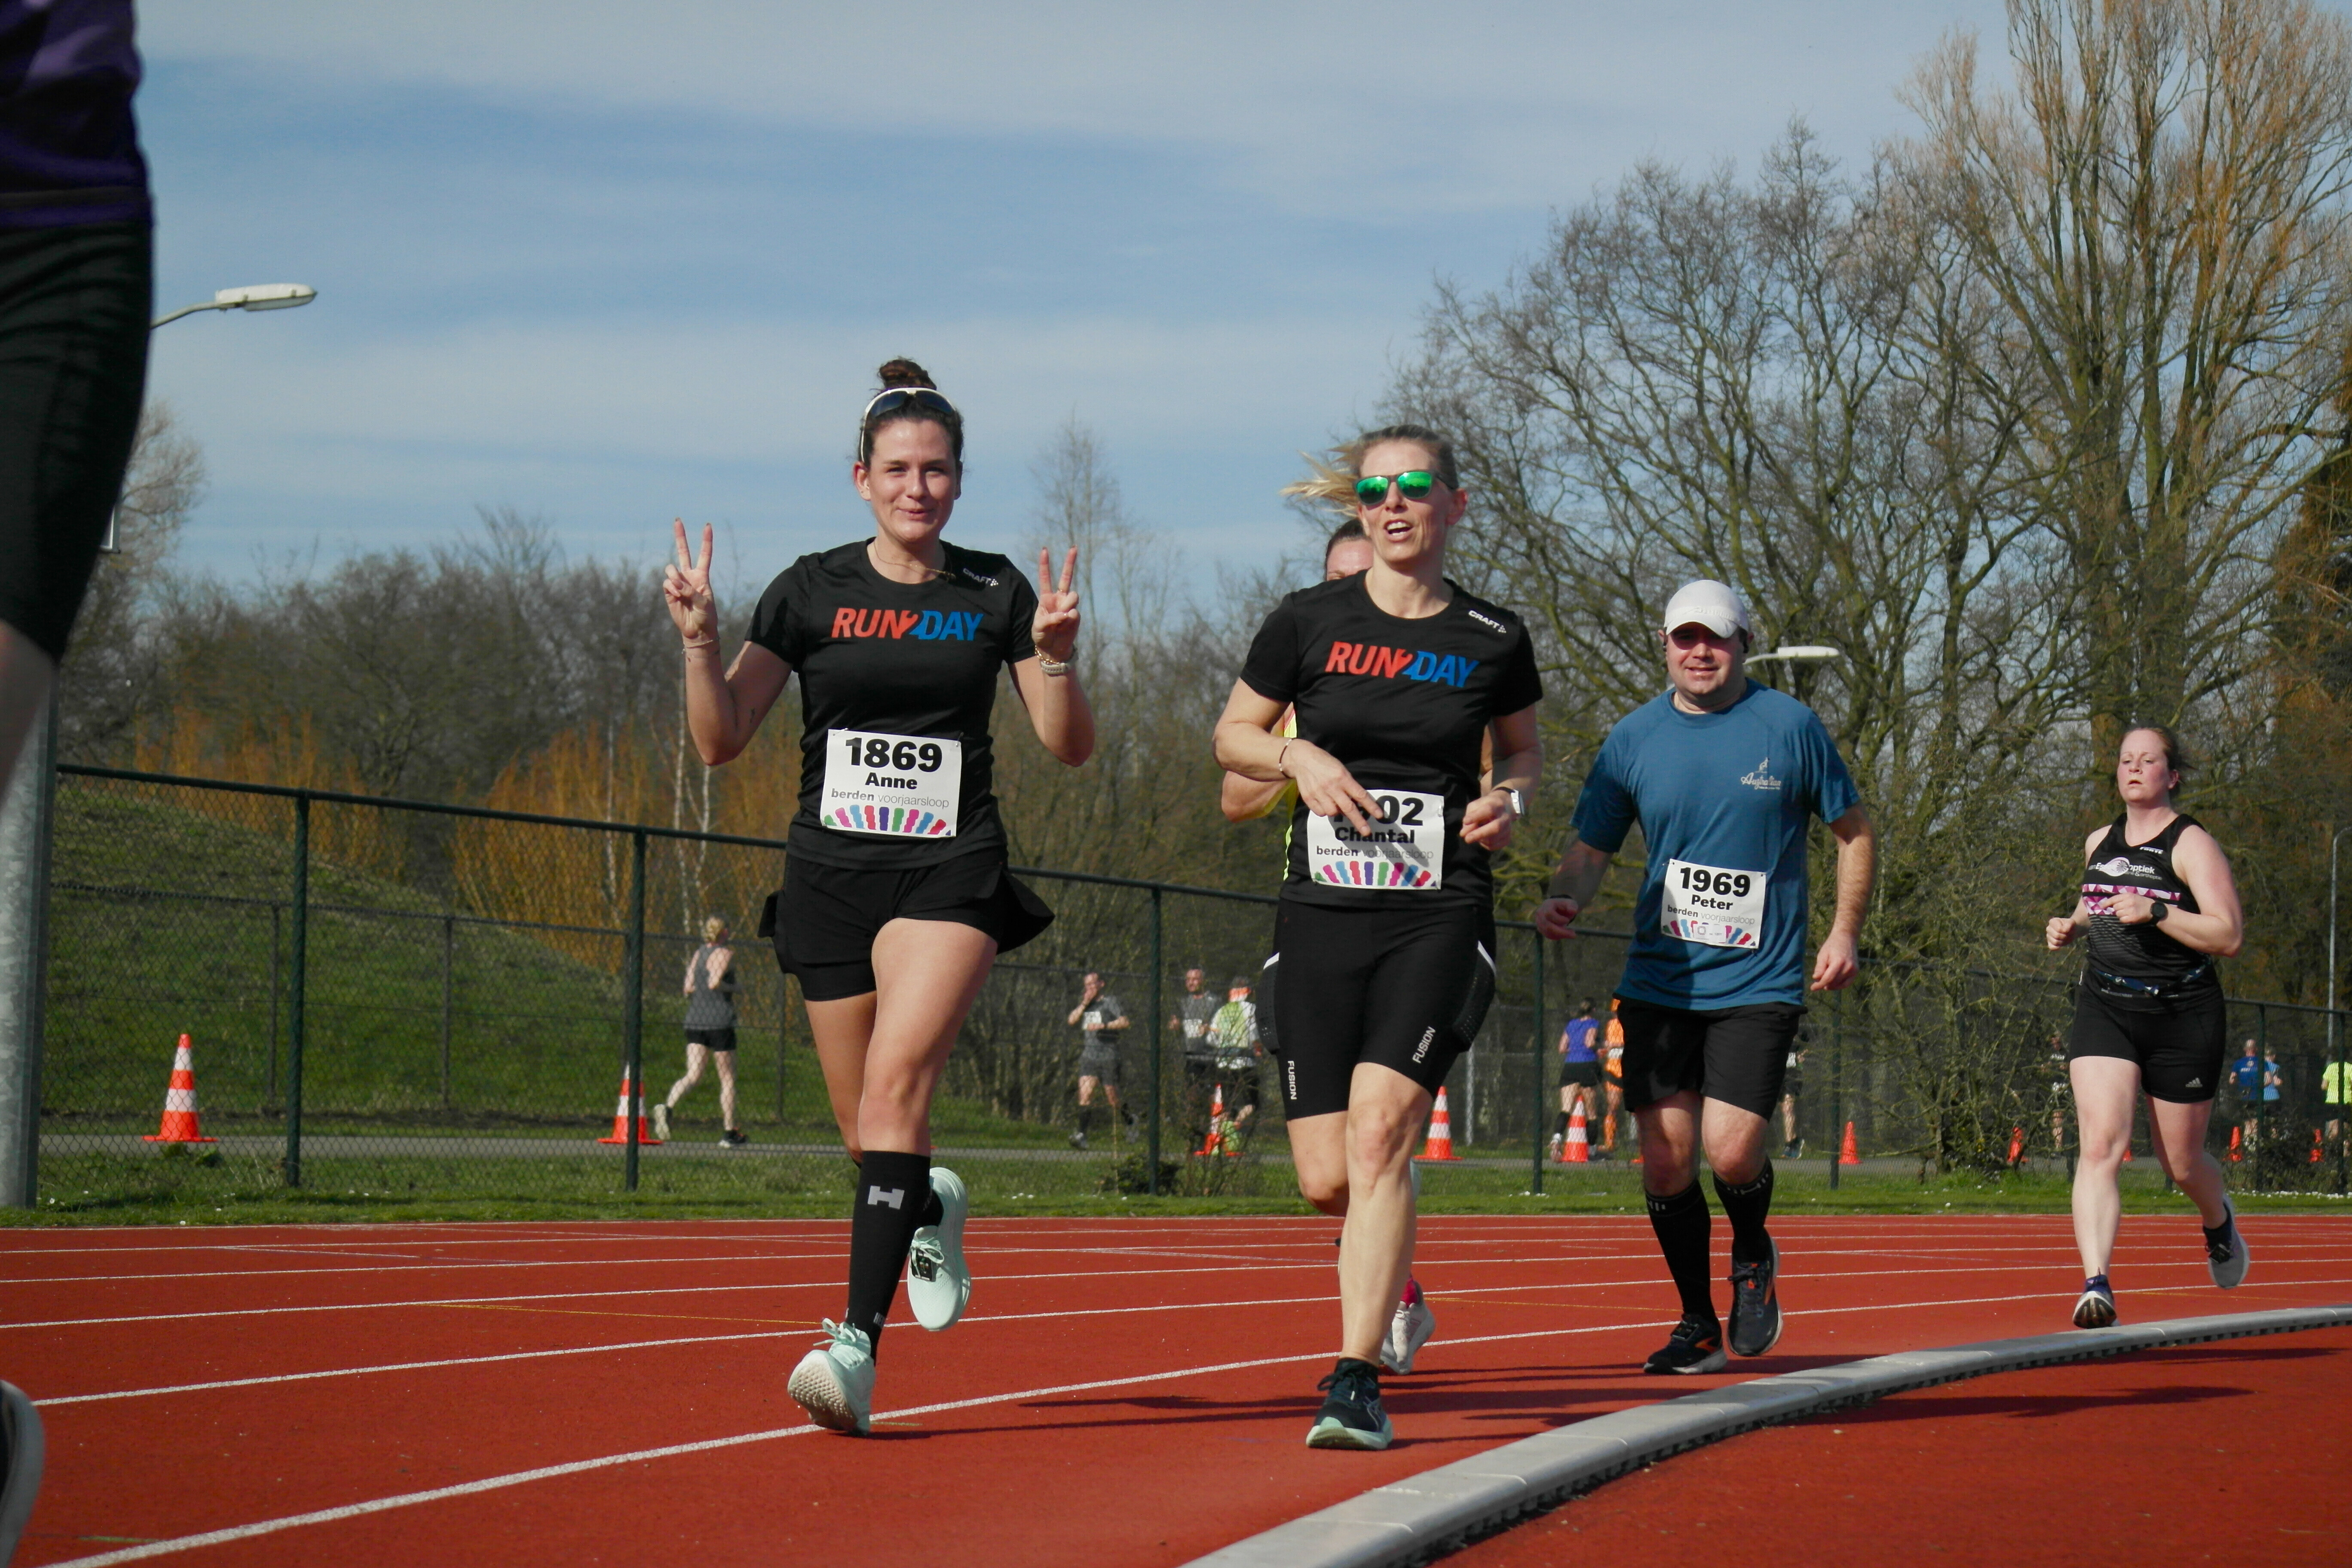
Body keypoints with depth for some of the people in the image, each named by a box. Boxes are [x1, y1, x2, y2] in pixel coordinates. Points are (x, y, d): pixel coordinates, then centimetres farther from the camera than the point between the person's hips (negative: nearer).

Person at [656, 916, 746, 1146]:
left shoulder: (698, 954, 12)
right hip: (720, 1021, -5)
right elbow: (714, 983, -19)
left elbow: (689, 987, 8)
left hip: (694, 1021, 5)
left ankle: (667, 1106, -28)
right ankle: (729, 1134, 12)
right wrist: (735, 987, -3)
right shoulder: (725, 954, -7)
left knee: (693, 1076, 0)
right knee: (727, 1078, 7)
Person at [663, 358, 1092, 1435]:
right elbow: (720, 741, 2)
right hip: (832, 871, 2)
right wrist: (700, 641, -14)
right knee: (866, 1127, 8)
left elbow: (1070, 748, 3)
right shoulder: (810, 592, 4)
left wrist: (1057, 657, -14)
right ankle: (931, 1214, 45)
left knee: (897, 1079, -24)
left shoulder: (994, 594, 4)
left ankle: (857, 1342, -31)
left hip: (952, 871, -2)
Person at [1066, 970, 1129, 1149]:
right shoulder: (1085, 1003, 19)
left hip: (1108, 1055, -4)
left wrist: (1103, 1026, -20)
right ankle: (1081, 1135, -21)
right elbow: (1072, 1021, 9)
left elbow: (1124, 1021, -10)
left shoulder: (1110, 1001, 1)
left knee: (1112, 1097, 3)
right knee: (1085, 1094, -12)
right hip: (1088, 1054, 4)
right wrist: (1084, 1004, 0)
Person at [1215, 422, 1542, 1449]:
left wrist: (1507, 799, 0)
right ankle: (1391, 1265, 36)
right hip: (1323, 912, 1)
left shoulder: (1493, 639, 4)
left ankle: (1356, 1381, -19)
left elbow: (1521, 746, 22)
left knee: (1379, 1131, -21)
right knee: (1327, 1181, -1)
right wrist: (1298, 758, -6)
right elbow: (1232, 735, 14)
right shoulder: (1309, 623, 2)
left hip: (1440, 916, -1)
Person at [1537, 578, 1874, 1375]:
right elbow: (1592, 846, 7)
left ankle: (1753, 1257, 18)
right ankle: (1698, 1325, 16)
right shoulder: (1634, 739, 4)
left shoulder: (1790, 727, -1)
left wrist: (1844, 930, -1)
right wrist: (1565, 899, -15)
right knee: (1665, 1162, -1)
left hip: (1759, 982, -3)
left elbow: (1853, 829, 9)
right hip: (1658, 981, 3)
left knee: (1731, 1151, -15)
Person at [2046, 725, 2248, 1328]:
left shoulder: (2192, 844, -6)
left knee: (2181, 1162, 10)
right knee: (2099, 1144, -18)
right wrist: (2070, 927, 10)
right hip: (2105, 1010, 4)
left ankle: (2219, 1221, 46)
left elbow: (2228, 936, -14)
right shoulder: (2099, 843, 12)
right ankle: (2096, 1285, -28)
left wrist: (2154, 913, -25)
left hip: (2183, 1015, -3)